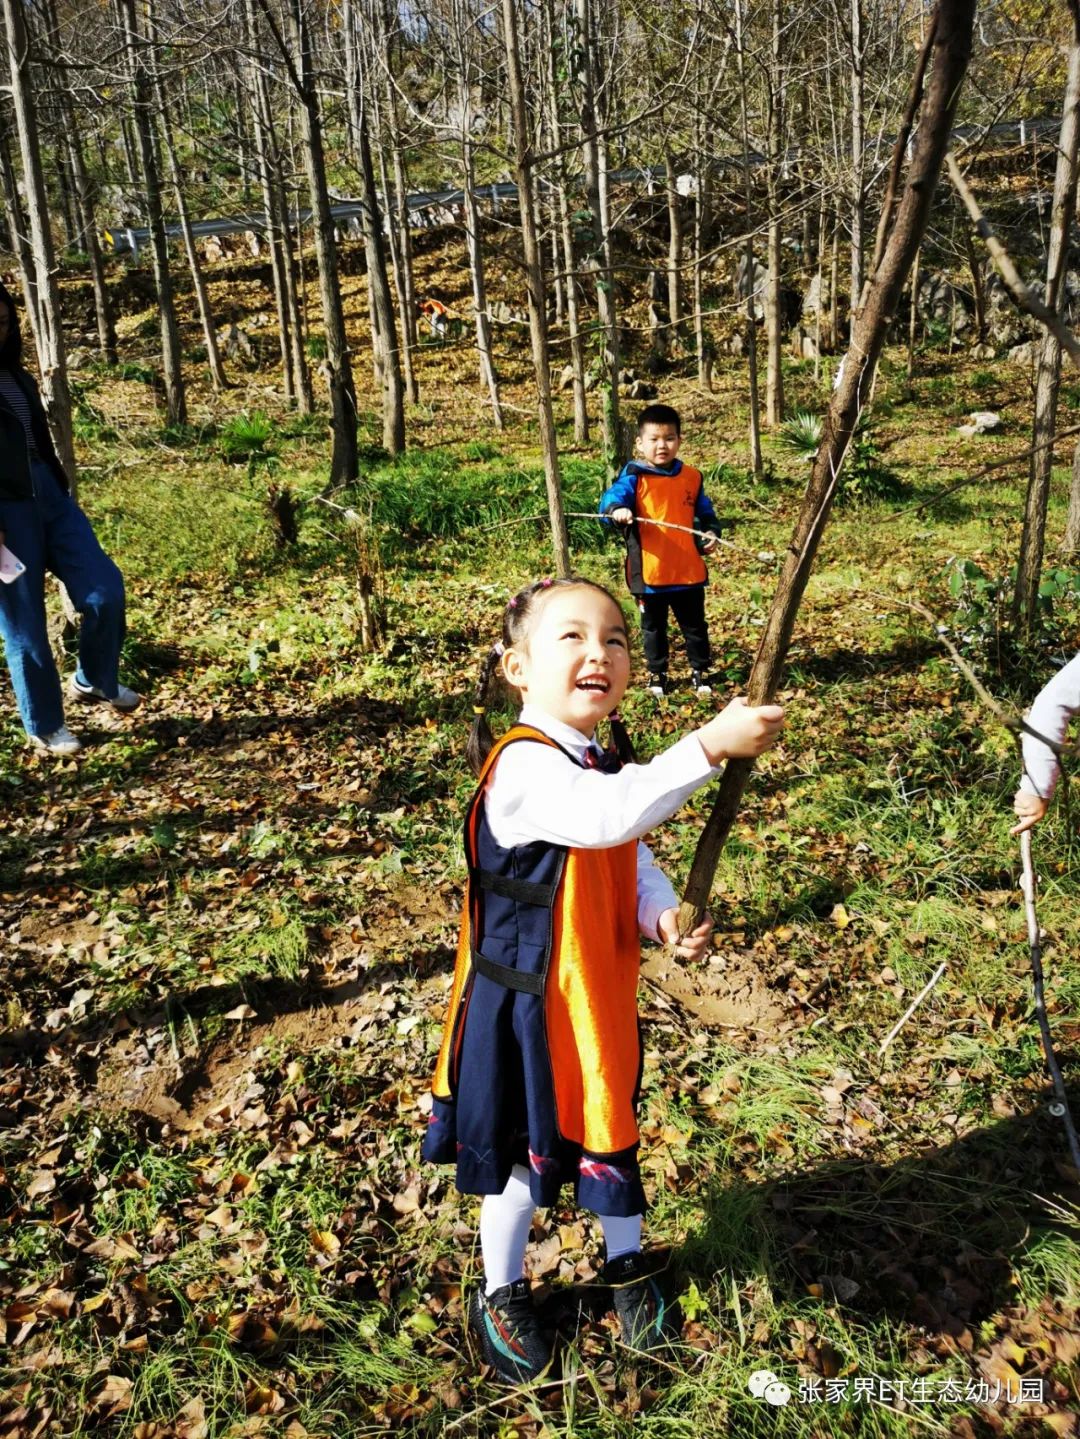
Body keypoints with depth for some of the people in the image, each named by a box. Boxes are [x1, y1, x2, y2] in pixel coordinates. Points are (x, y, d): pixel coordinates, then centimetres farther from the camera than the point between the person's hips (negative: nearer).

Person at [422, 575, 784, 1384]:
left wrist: (664, 916, -13)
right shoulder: (523, 765, -27)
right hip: (526, 1007, -7)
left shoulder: (612, 766, 0)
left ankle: (628, 1266, 51)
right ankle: (502, 1296, 41)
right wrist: (710, 745, -49)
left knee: (610, 1134, 25)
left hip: (601, 999, 7)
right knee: (522, 1157, 13)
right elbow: (608, 816, -45)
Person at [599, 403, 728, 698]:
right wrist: (617, 510, -48)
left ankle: (700, 671, 32)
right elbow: (612, 497, -26)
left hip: (689, 571, 3)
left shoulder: (691, 477, 5)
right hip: (649, 572, -2)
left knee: (695, 625, 15)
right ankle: (657, 674, 32)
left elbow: (705, 513, 16)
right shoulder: (634, 477, -8)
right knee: (653, 627, 15)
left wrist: (711, 533, -2)